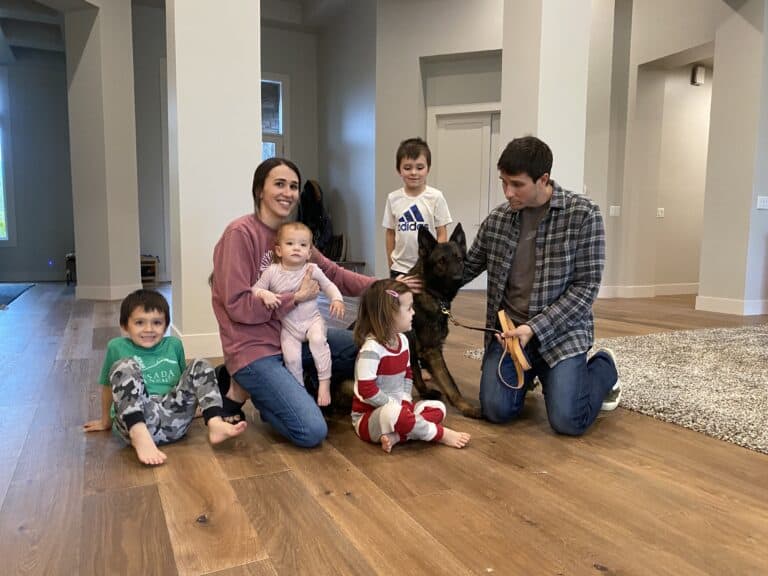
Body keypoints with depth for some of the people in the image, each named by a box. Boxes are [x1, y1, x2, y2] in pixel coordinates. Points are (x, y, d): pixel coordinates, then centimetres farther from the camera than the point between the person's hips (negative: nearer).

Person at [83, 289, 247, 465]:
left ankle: (215, 424, -28)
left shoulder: (174, 344, 15)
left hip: (174, 420, 3)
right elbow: (108, 386, 20)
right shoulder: (117, 347, 8)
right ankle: (141, 438, -41)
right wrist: (106, 420, 30)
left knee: (200, 365, -7)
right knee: (125, 367, -22)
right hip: (135, 421, -3)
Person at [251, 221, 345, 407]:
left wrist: (337, 299, -9)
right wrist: (265, 294, -24)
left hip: (312, 320, 0)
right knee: (291, 357, -18)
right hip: (288, 325, 1)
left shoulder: (313, 270, -6)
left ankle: (324, 383, -18)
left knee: (318, 340, -31)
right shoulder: (271, 272, -8)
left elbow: (328, 285, 9)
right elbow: (254, 289, -2)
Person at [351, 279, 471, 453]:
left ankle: (394, 435, -23)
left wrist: (405, 401, -1)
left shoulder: (402, 340, 3)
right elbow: (367, 391, -26)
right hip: (368, 415, -8)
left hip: (397, 406, 9)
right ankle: (440, 434, -18)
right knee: (393, 413, -39)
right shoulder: (371, 348, -24)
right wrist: (396, 405, -19)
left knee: (438, 407, -3)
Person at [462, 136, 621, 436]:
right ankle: (531, 373, 22)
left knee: (567, 421, -15)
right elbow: (467, 268, 11)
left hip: (561, 331, -3)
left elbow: (586, 287, -13)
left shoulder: (583, 214, -11)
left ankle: (603, 367, 18)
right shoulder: (497, 218, 1)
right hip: (508, 329, 3)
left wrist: (535, 328, -20)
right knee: (496, 410, -12)